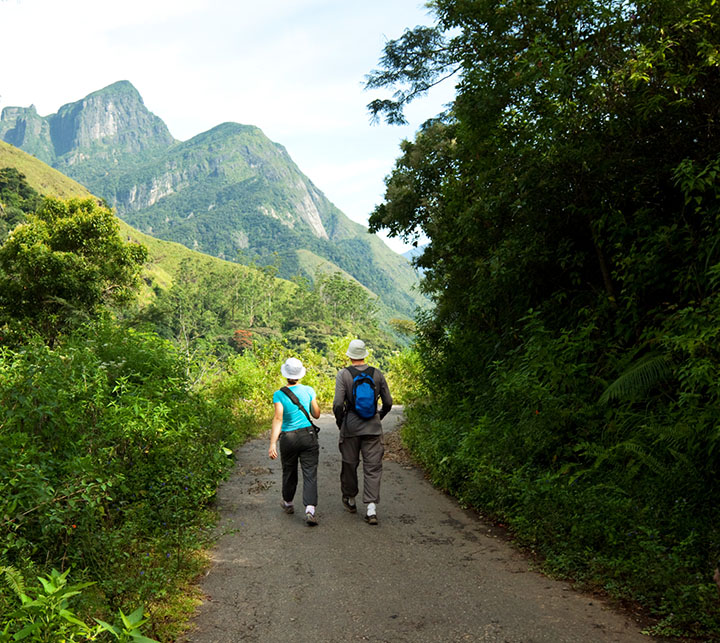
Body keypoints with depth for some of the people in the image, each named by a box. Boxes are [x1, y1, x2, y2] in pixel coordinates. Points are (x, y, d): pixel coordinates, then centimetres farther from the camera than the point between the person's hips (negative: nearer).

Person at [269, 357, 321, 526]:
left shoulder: (279, 394, -9)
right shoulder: (309, 390, -3)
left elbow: (278, 419, -17)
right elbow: (316, 414, 6)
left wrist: (272, 444, -19)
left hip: (288, 438, 0)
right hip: (308, 435, 0)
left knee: (289, 472, 20)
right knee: (310, 474, -1)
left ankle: (288, 504, 41)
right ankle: (310, 510, -16)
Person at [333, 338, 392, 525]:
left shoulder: (343, 374, -7)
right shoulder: (377, 374, 0)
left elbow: (338, 404, -13)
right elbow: (388, 402, 4)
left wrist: (339, 421, 4)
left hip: (350, 426, -1)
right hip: (373, 427, 1)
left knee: (349, 464, 17)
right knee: (372, 467, 3)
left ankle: (350, 500, 34)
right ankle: (371, 507, -7)